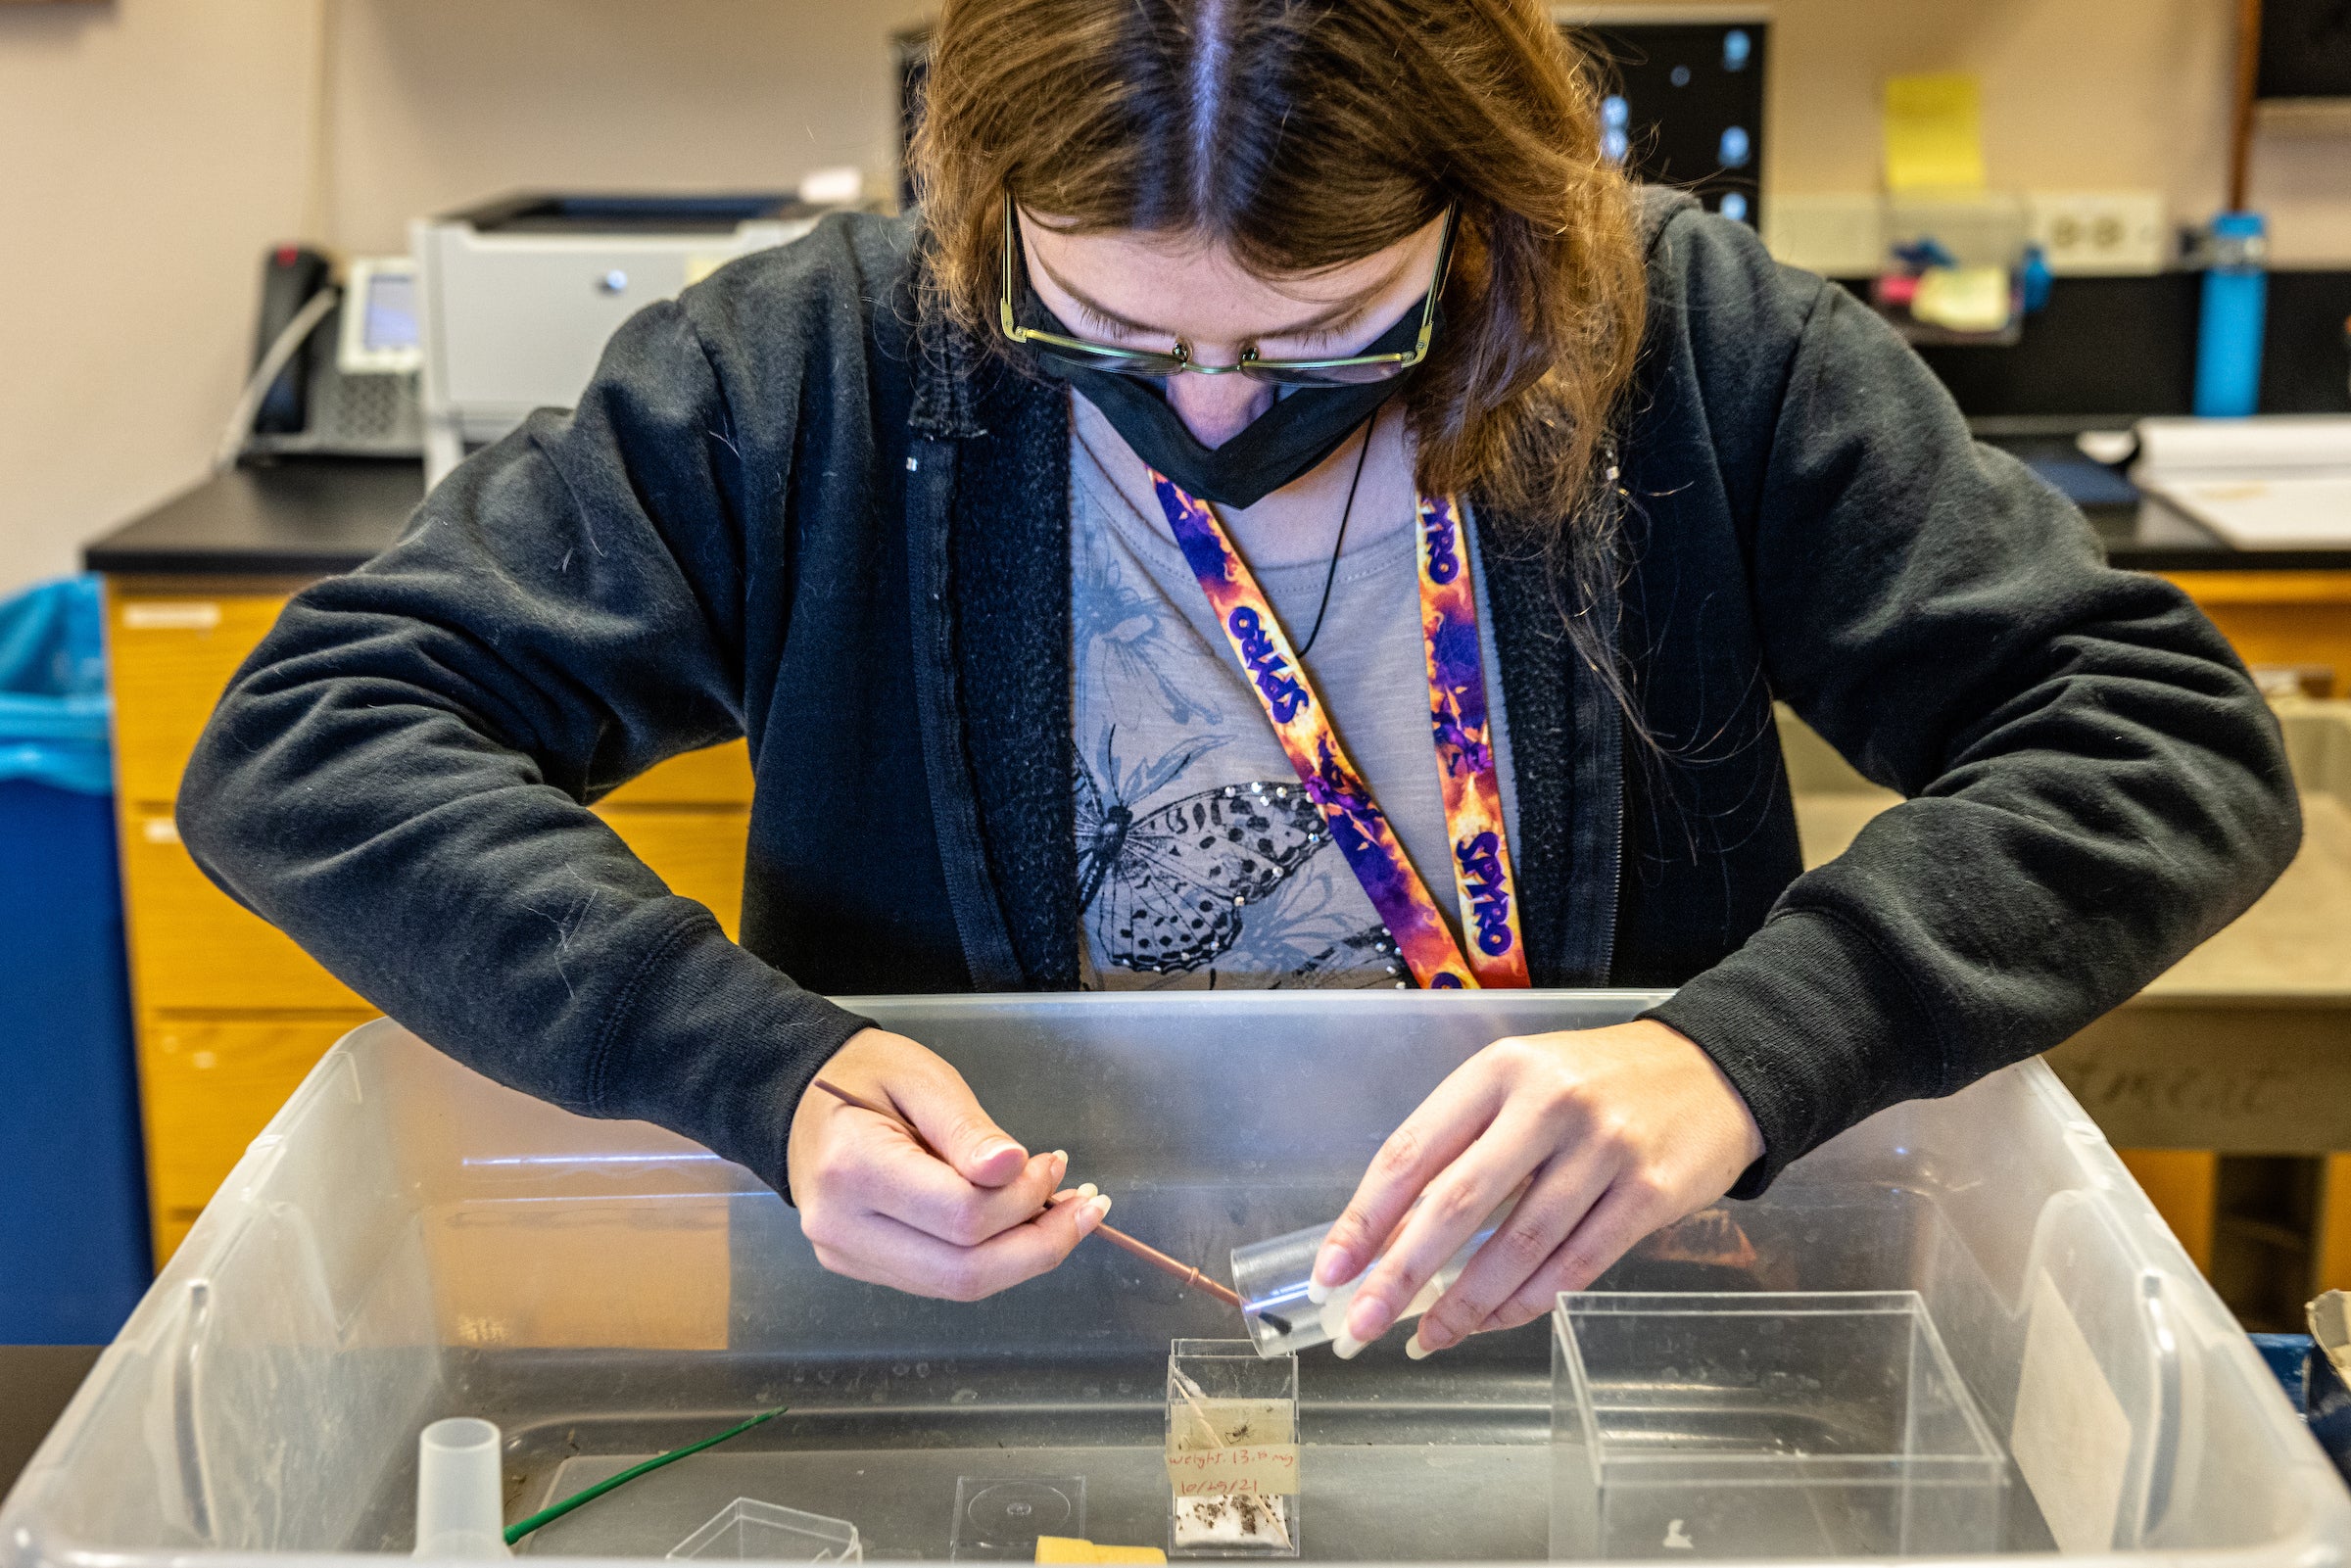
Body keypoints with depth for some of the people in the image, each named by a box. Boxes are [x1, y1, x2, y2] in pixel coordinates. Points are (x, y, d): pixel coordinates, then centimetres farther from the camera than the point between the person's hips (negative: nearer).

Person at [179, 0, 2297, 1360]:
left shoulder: (1686, 349, -7)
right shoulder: (831, 371, -8)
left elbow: (2167, 728, -7)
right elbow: (309, 737, -7)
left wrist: (1744, 1053, -24)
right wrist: (764, 1070, -22)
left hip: (1585, 1334, 1)